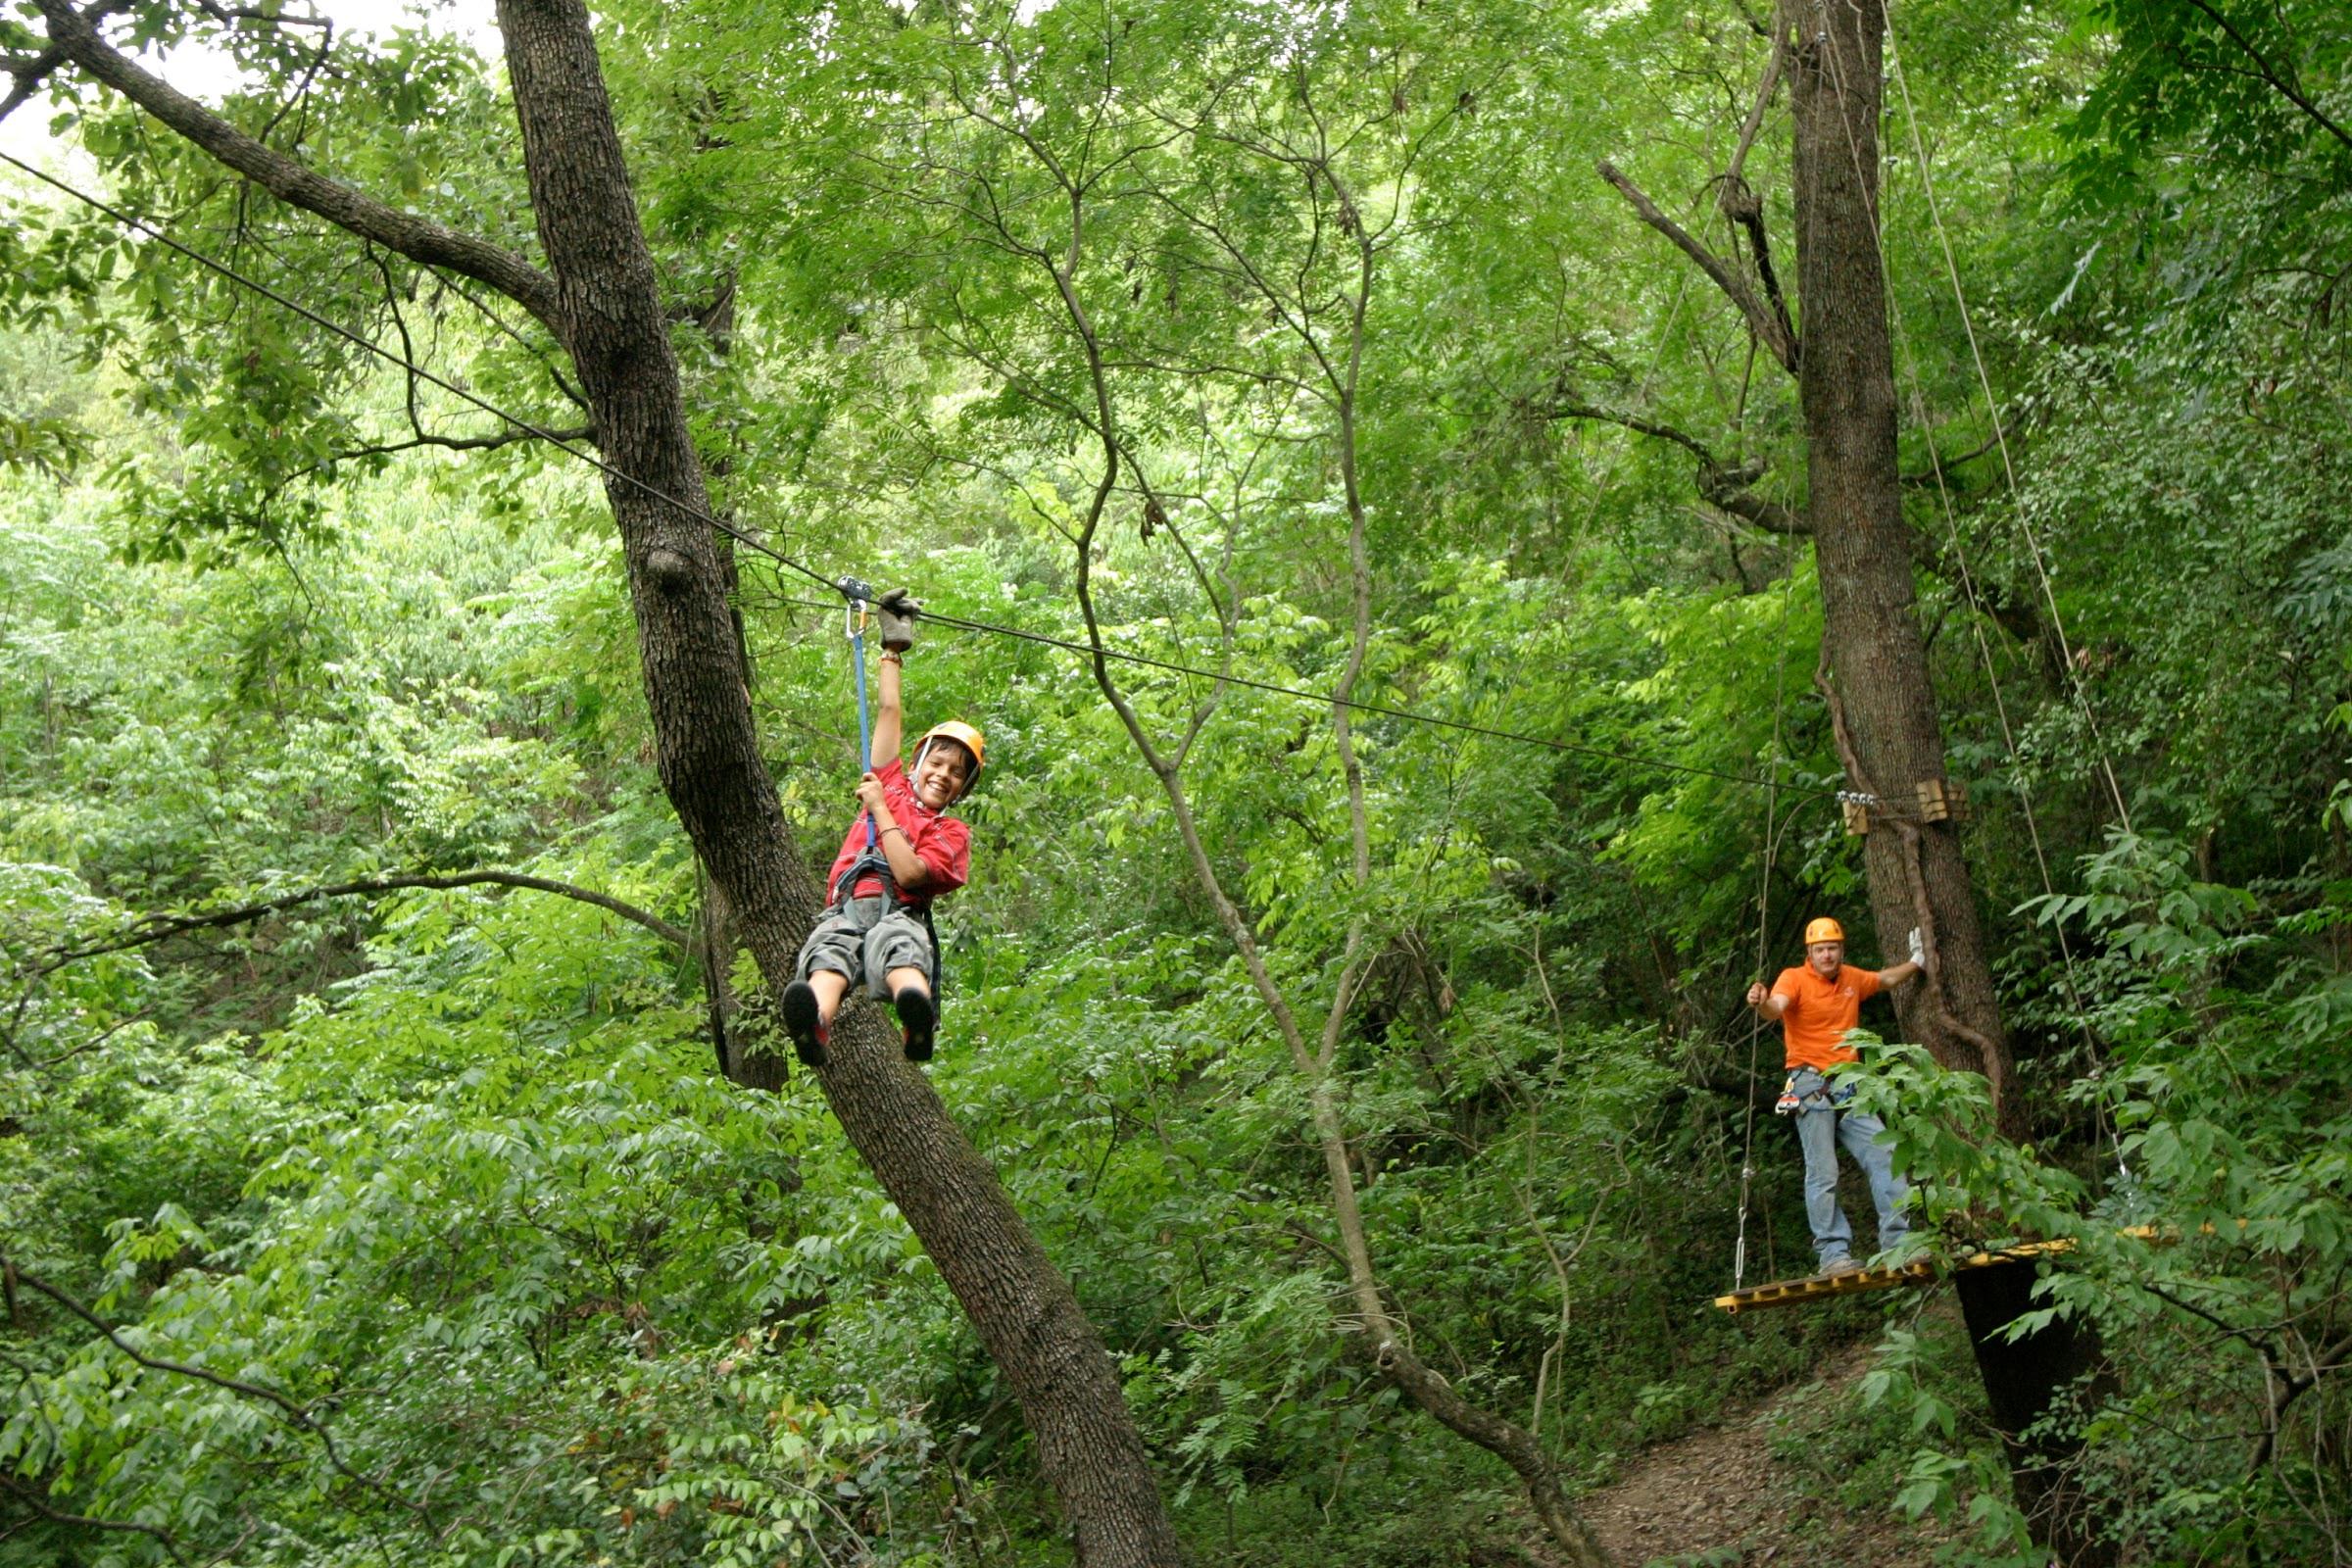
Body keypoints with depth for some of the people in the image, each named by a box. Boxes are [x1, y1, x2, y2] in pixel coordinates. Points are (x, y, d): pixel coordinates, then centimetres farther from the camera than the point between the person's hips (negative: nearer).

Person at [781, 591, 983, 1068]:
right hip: (844, 911, 2)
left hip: (898, 915, -2)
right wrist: (894, 645, 38)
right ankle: (814, 1029, -69)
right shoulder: (892, 785, 31)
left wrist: (880, 810, 6)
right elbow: (889, 712, 33)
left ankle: (918, 1025, -74)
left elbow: (909, 873, -2)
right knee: (830, 952, -36)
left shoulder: (951, 833, 18)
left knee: (900, 948, -40)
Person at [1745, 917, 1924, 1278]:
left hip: (1849, 1086, 6)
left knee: (1886, 1158, 1)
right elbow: (1776, 1007, -29)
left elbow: (1886, 980, 34)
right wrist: (1761, 1004, -51)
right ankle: (1834, 1254, -7)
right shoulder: (1795, 978, -7)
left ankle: (1897, 1241, 10)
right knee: (1823, 1174, -8)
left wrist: (1916, 963, 29)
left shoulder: (1852, 978, 11)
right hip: (1811, 1085, -6)